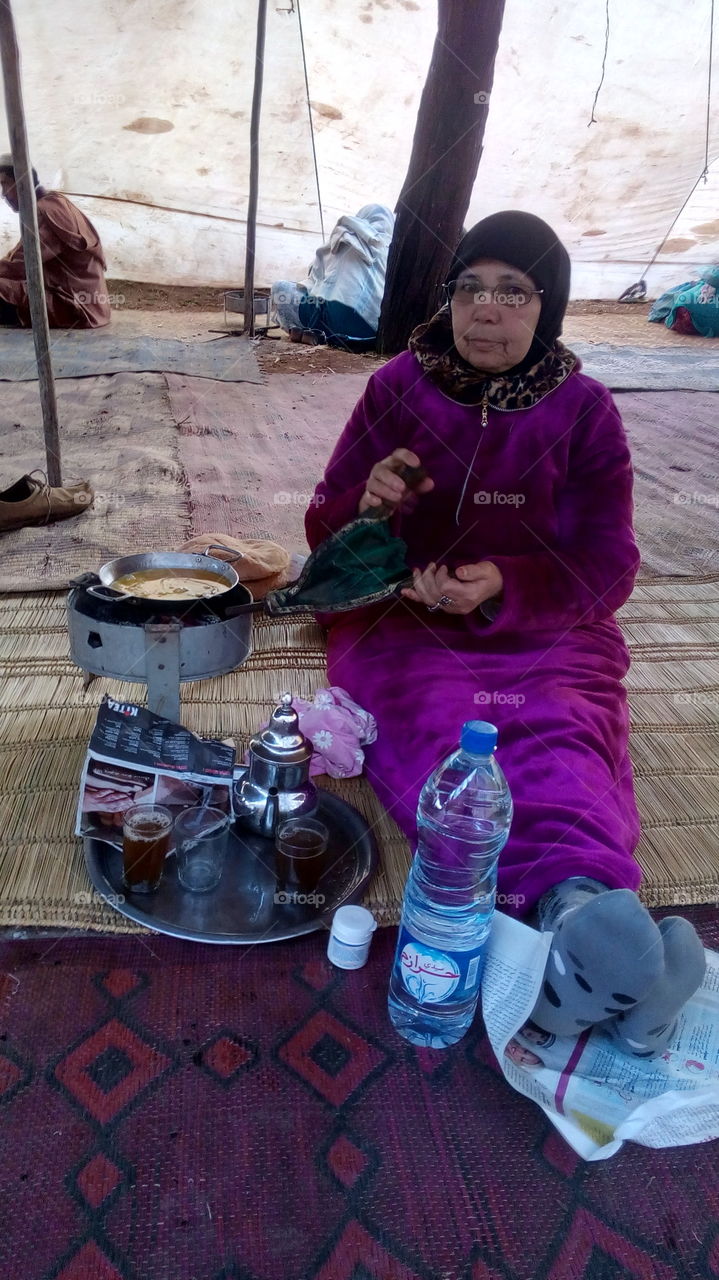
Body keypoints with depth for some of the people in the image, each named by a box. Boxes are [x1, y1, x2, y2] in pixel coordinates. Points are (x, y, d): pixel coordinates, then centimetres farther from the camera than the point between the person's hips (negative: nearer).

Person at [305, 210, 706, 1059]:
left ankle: (573, 923, -51)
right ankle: (582, 908, -52)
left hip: (543, 635, 1)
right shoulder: (399, 388, 4)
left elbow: (606, 565, -4)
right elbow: (324, 532, 4)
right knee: (453, 737, -32)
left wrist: (503, 589, -23)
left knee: (557, 744, -31)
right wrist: (365, 507, -20)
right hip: (406, 627, 0)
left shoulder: (584, 410, 3)